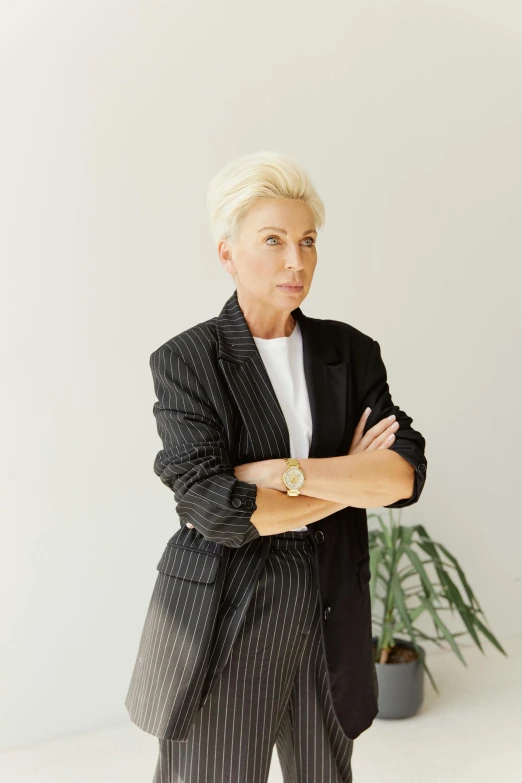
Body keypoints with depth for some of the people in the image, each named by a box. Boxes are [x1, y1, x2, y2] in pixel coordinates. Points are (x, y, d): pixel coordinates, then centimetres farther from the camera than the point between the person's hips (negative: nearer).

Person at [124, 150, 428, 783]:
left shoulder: (351, 352, 3)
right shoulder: (185, 361, -8)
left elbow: (405, 475, -9)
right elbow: (216, 510, -19)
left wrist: (275, 472, -19)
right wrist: (350, 479, -11)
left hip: (328, 612, 3)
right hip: (221, 616, -3)